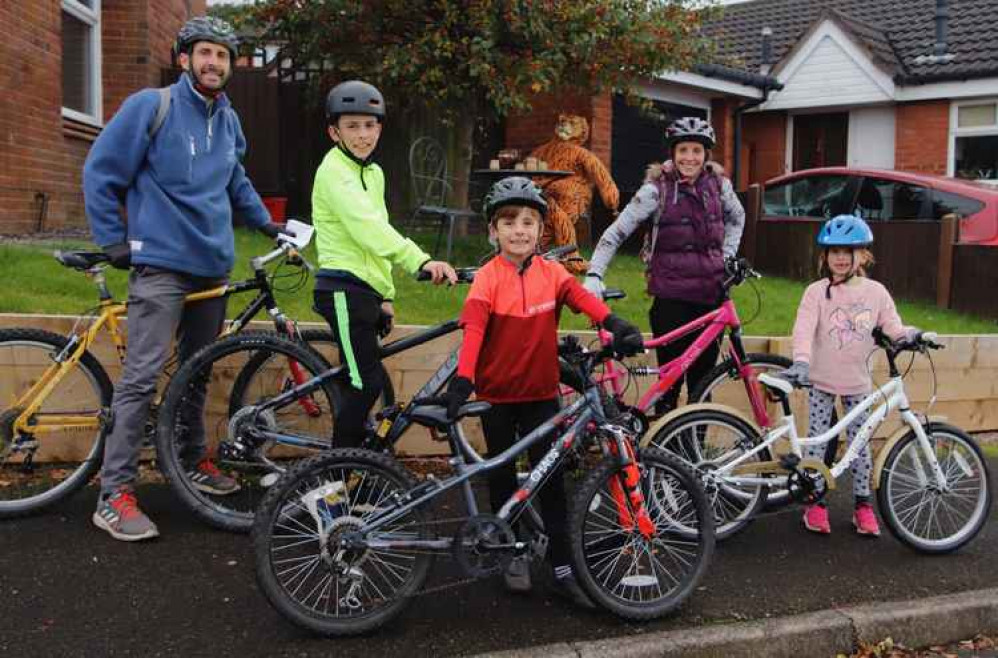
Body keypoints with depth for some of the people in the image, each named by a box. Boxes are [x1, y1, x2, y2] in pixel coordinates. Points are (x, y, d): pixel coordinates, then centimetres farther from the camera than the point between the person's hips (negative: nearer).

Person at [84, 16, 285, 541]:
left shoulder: (228, 121, 12)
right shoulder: (150, 106, -6)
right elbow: (99, 172, -2)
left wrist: (266, 223, 29)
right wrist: (112, 239, -4)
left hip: (212, 266, 6)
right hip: (160, 265, -6)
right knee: (142, 377, -11)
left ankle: (193, 461, 31)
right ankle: (114, 495, -7)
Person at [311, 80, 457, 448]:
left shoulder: (373, 173, 18)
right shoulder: (334, 171, -12)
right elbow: (366, 226, -27)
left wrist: (386, 294, 20)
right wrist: (420, 261, -39)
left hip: (365, 290, 9)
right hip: (343, 289, -9)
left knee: (363, 383, 12)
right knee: (367, 383, -12)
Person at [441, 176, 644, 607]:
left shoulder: (551, 274, -2)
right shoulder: (488, 278, -10)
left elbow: (583, 298, -16)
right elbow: (473, 329, -21)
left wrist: (616, 326, -35)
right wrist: (462, 380, -34)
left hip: (541, 393, 1)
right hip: (497, 395, -1)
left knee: (550, 478, 3)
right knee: (502, 477, 12)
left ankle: (563, 568, 10)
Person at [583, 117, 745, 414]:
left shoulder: (718, 184, 4)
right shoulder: (656, 189, -8)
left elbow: (737, 218, 25)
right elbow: (616, 233, -10)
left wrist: (727, 256, 12)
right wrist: (594, 275, -21)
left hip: (711, 295, 4)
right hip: (672, 298, -4)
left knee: (702, 381, 10)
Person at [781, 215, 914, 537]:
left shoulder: (876, 292, 0)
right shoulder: (817, 291, -9)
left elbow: (892, 327, 3)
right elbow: (804, 328, -19)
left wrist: (909, 334, -20)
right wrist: (801, 362, -33)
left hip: (858, 382, 2)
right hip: (821, 380, -2)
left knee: (860, 441, 7)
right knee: (817, 438, 2)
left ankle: (863, 504, 18)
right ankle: (815, 502, 15)